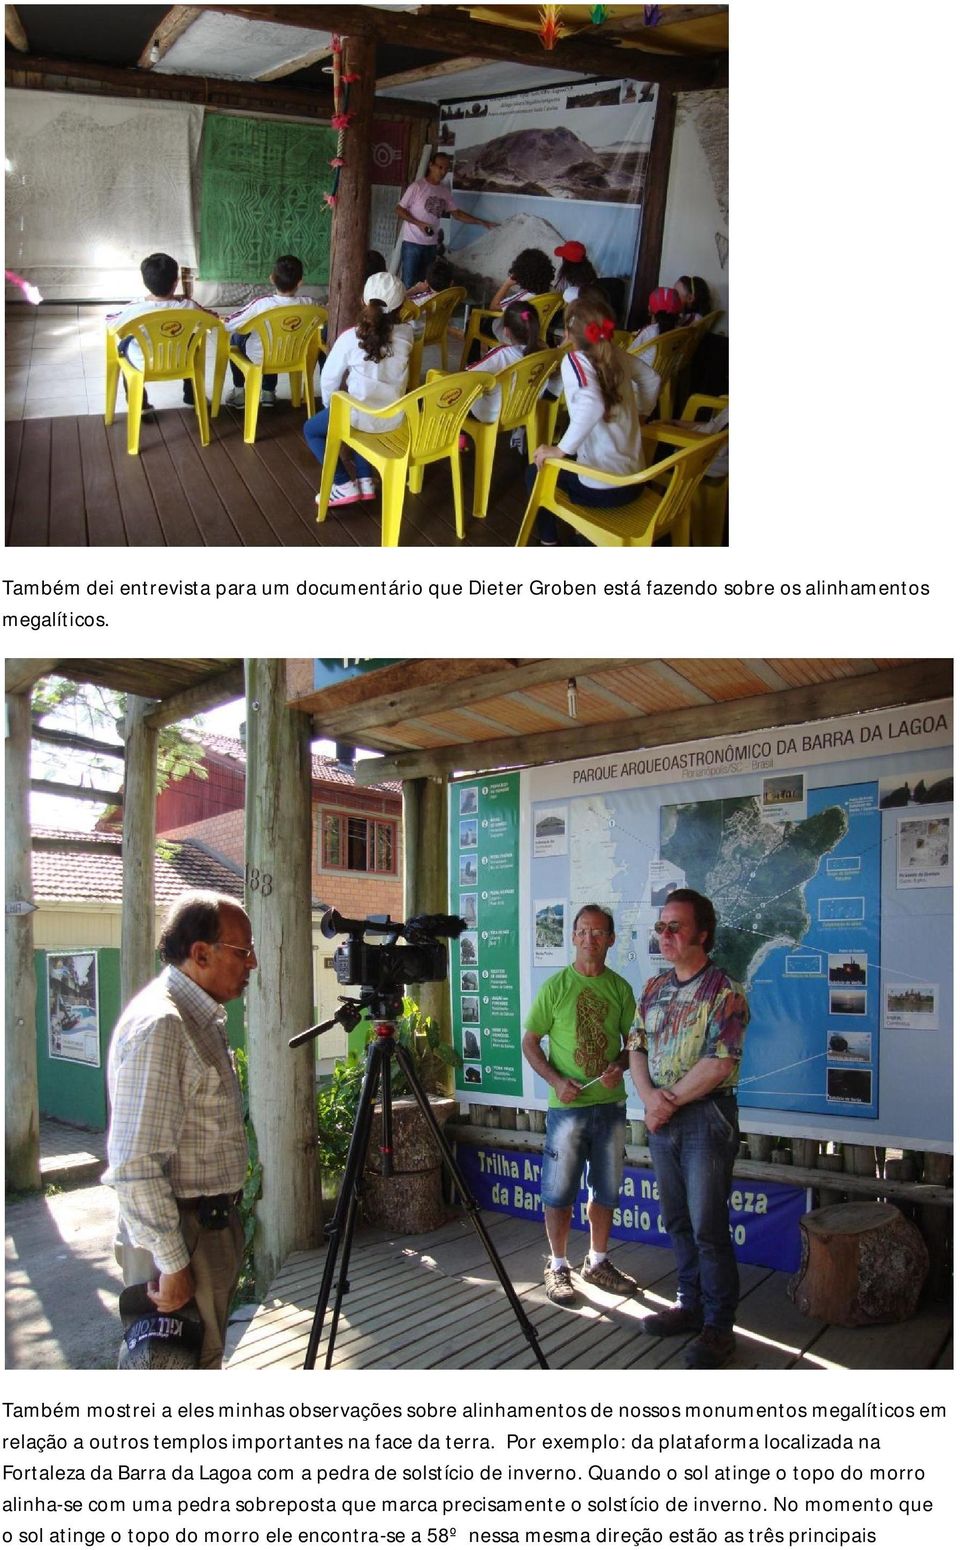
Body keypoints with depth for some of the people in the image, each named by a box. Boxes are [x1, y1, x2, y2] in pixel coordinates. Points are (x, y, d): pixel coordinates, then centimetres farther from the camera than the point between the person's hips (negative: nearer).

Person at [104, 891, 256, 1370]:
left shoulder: (203, 1018, 9)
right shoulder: (159, 1027, -22)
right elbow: (136, 1165, -26)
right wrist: (170, 1264, -22)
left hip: (212, 1226, 10)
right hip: (180, 1235, -9)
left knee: (204, 1362, 19)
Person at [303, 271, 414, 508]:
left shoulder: (351, 337, -14)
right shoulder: (406, 334, -5)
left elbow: (329, 377, -3)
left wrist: (329, 405, 13)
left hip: (362, 416, -5)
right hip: (395, 417, 5)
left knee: (311, 430, 21)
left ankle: (344, 485, 8)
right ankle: (366, 480, 25)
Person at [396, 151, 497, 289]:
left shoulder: (445, 191, 7)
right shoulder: (417, 187, -10)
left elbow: (457, 213, 13)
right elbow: (400, 210, -7)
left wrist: (482, 222, 6)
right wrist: (419, 223, -20)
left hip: (431, 245, 6)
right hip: (412, 243, -5)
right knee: (408, 284, -8)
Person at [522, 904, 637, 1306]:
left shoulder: (620, 988, 2)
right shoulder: (555, 986, -6)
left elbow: (631, 1041, 10)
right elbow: (530, 1042, -2)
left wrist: (619, 1067, -11)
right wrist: (556, 1080, -15)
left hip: (611, 1104, 4)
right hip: (567, 1105, -3)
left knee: (607, 1190, 15)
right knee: (559, 1192, 4)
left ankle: (597, 1262, 32)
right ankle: (557, 1266, 21)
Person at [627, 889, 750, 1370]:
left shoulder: (724, 992, -12)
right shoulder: (653, 988, 10)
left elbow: (718, 1064, -19)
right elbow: (636, 1049, 8)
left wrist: (669, 1100, -14)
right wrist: (650, 1097, -9)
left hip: (706, 1118, -7)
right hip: (662, 1120, 7)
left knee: (708, 1227, -2)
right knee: (677, 1221, 15)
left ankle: (718, 1326, 11)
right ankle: (690, 1306, 30)